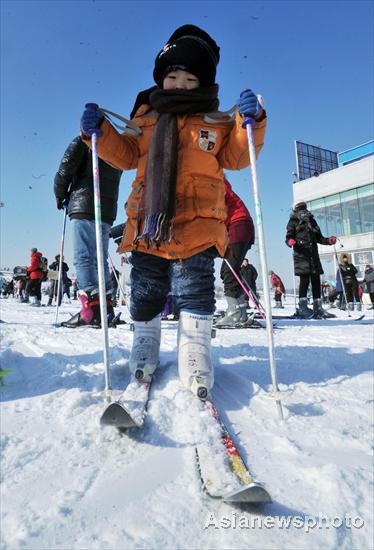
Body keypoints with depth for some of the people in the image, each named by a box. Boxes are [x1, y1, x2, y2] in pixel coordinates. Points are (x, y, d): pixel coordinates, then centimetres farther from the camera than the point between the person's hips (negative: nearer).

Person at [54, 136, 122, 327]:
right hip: (107, 211, 6)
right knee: (100, 259, 6)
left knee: (82, 257, -10)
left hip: (84, 209, -6)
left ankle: (91, 307, -20)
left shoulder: (82, 142, 7)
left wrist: (60, 196, 15)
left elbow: (64, 171, -3)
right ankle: (106, 308, 2)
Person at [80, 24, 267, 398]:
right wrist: (99, 132, 3)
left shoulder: (216, 124, 11)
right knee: (145, 295, 10)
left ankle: (194, 351, 13)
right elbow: (126, 154, 17)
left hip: (197, 226, -2)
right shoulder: (145, 117, 16)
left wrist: (251, 121, -10)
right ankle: (144, 342, 28)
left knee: (194, 294, 0)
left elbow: (238, 156, 4)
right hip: (146, 226, 3)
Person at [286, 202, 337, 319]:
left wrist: (329, 240, 5)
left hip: (314, 255, 6)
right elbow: (288, 237, -3)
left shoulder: (312, 221, 21)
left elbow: (319, 238, 23)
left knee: (316, 280, 3)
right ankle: (303, 308, -9)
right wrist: (290, 241, -26)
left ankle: (318, 309, 10)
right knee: (305, 279, -13)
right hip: (301, 254, -5)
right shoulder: (293, 221, 7)